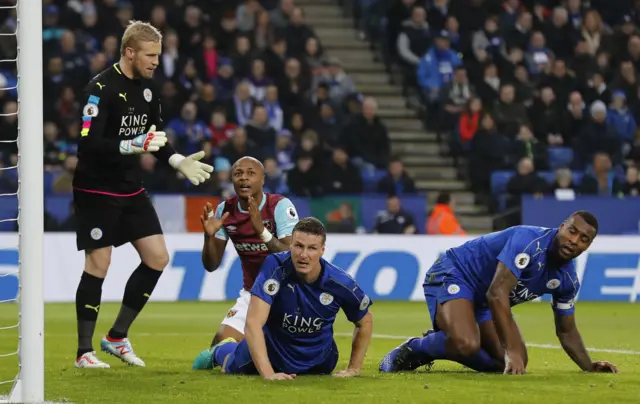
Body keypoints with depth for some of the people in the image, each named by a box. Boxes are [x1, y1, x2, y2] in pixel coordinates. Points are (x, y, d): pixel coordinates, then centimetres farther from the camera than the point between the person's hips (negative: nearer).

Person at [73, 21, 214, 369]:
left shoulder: (146, 88, 6)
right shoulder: (101, 89, -18)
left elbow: (154, 137, 19)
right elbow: (88, 144, -25)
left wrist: (178, 161, 4)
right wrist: (134, 145, -32)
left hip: (131, 190, 8)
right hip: (97, 191, -8)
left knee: (157, 258, 3)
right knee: (98, 265, -7)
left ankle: (116, 337, 15)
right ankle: (84, 351, 3)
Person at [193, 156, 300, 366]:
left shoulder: (280, 206, -18)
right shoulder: (225, 210, -4)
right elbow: (211, 266, -1)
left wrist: (262, 231, -42)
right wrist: (209, 236, -21)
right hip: (251, 292, 4)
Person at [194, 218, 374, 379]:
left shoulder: (340, 282, -27)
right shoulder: (275, 267, -35)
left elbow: (365, 322, -6)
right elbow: (253, 322, -40)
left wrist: (353, 368, -7)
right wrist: (267, 373, -48)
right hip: (272, 349, -3)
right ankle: (220, 351, 46)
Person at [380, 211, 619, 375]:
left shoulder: (568, 279, -4)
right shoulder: (530, 241, -30)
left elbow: (566, 331, 11)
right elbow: (497, 293, -37)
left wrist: (589, 366, -5)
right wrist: (511, 351, -40)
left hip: (484, 302, 9)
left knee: (514, 365, 1)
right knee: (466, 344, -36)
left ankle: (438, 342, 19)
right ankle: (412, 350, -6)